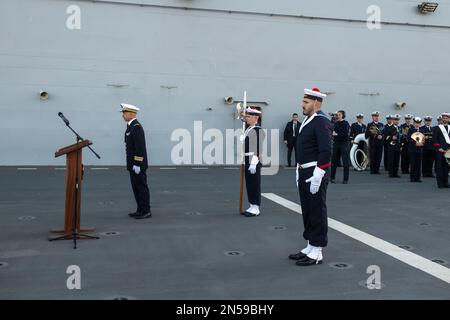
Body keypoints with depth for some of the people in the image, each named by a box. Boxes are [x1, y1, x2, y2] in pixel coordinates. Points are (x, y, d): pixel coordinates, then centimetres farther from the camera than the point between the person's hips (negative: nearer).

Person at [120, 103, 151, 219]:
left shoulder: (136, 127, -16)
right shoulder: (131, 126, 15)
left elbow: (140, 147, -22)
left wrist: (137, 164, -22)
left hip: (137, 165, -10)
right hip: (133, 164, 10)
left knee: (142, 187, -3)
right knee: (136, 187, 13)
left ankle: (146, 211, 4)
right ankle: (140, 210, 21)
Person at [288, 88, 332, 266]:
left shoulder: (322, 122, -14)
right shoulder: (307, 120, 15)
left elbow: (325, 151, -21)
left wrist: (317, 176, -23)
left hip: (315, 174, -9)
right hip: (304, 173, 10)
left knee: (317, 213, -1)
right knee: (307, 212, 15)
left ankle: (316, 253, 8)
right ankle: (310, 248, 25)